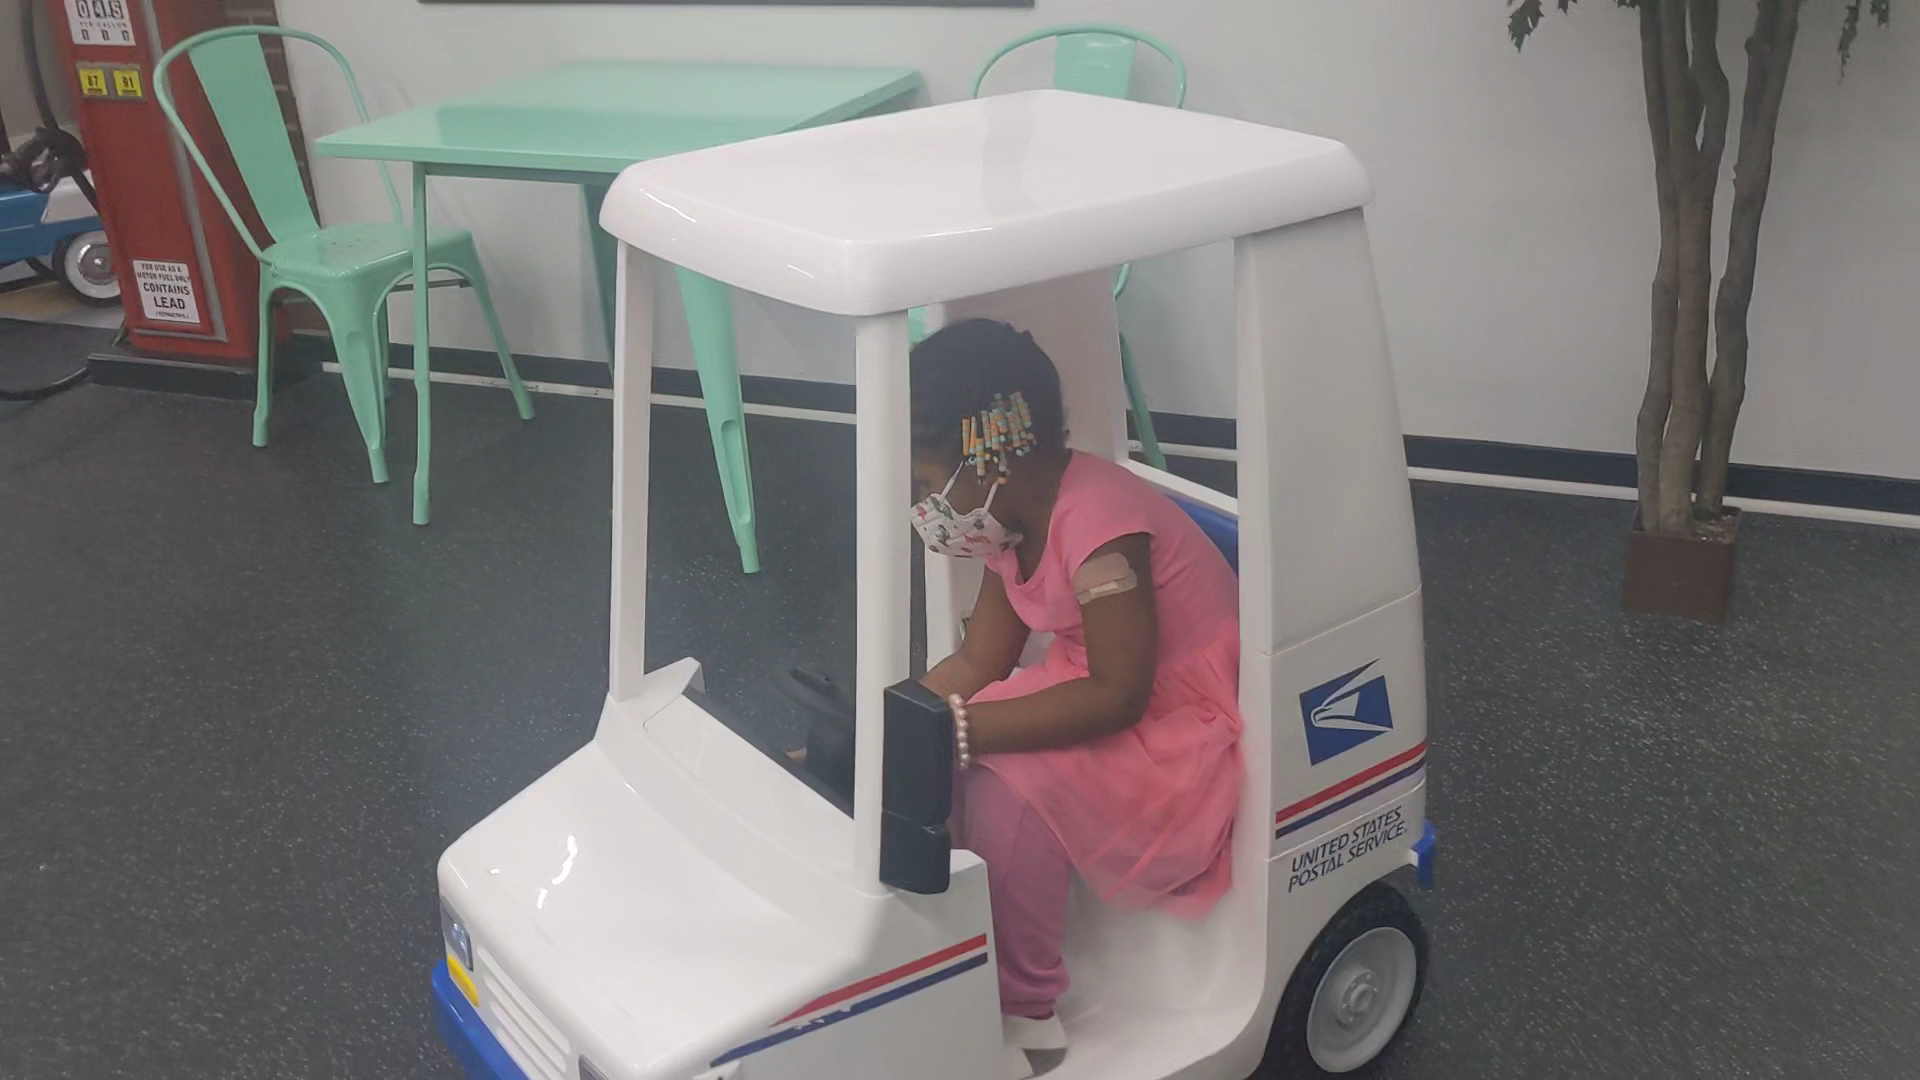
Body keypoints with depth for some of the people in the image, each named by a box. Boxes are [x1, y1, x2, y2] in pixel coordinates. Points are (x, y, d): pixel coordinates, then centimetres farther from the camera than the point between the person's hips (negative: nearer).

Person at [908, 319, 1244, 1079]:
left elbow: (1117, 696, -32)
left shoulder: (1098, 521, -29)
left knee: (1012, 788, -28)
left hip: (1187, 735, -9)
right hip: (1100, 694, 9)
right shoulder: (1016, 516, -1)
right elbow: (978, 664, 0)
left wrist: (958, 729, -35)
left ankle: (1026, 1015, -11)